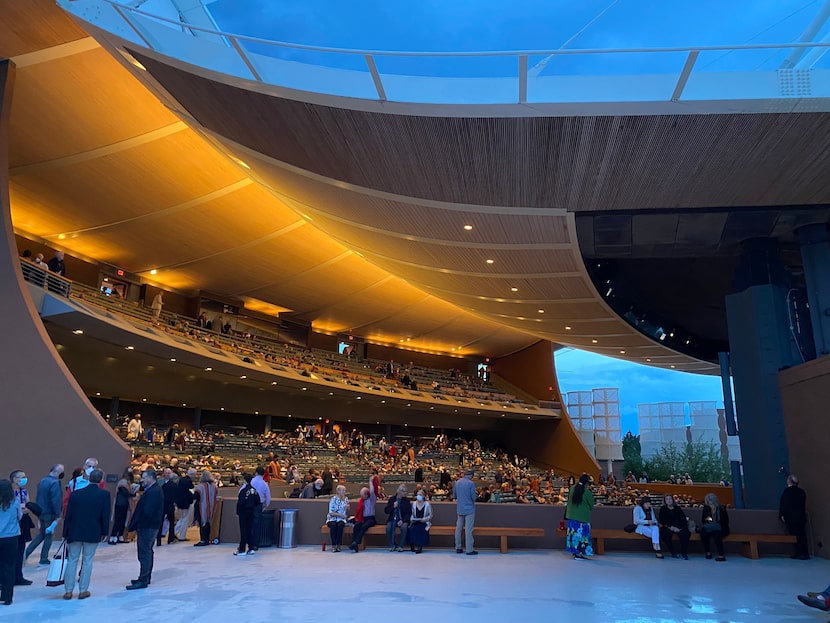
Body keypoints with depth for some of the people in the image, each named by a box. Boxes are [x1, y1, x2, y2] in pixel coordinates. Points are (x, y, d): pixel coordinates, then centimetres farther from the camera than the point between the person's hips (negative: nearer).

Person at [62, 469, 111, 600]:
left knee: (72, 560, 12)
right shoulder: (105, 494, -8)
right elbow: (105, 515, -7)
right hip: (93, 533, -2)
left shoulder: (76, 493, -1)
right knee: (87, 561, 8)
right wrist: (104, 532, 5)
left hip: (74, 532, 2)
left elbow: (68, 514, 1)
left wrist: (66, 533, 10)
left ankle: (68, 591, 13)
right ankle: (83, 590, 11)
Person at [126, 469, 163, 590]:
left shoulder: (152, 492, -21)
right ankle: (146, 578, 28)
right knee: (147, 552, 18)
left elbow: (147, 512, -26)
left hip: (147, 527, -11)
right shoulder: (155, 490, 13)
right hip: (151, 526, 11)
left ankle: (143, 580, 1)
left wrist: (136, 525, -15)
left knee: (144, 553, -4)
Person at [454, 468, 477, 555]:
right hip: (469, 509, -5)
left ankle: (458, 548, 19)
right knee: (468, 530, -1)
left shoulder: (457, 482, 4)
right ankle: (469, 550, 2)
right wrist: (473, 499, 7)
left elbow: (454, 496, 10)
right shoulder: (471, 483, -14)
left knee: (458, 528, 12)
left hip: (459, 509, 6)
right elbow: (473, 497, -14)